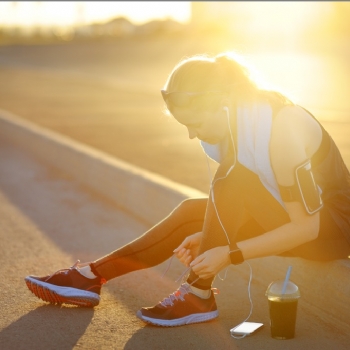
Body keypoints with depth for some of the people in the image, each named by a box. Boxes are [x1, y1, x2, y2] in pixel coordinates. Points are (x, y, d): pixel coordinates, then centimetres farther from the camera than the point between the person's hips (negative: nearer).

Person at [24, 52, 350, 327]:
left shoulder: (279, 127, -29)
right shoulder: (231, 122, -4)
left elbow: (306, 226, -27)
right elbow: (232, 205, 4)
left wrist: (230, 254, -28)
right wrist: (207, 237, -14)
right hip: (284, 216, 8)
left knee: (233, 177, -27)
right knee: (191, 213, -4)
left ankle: (198, 294, -19)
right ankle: (92, 275, -2)